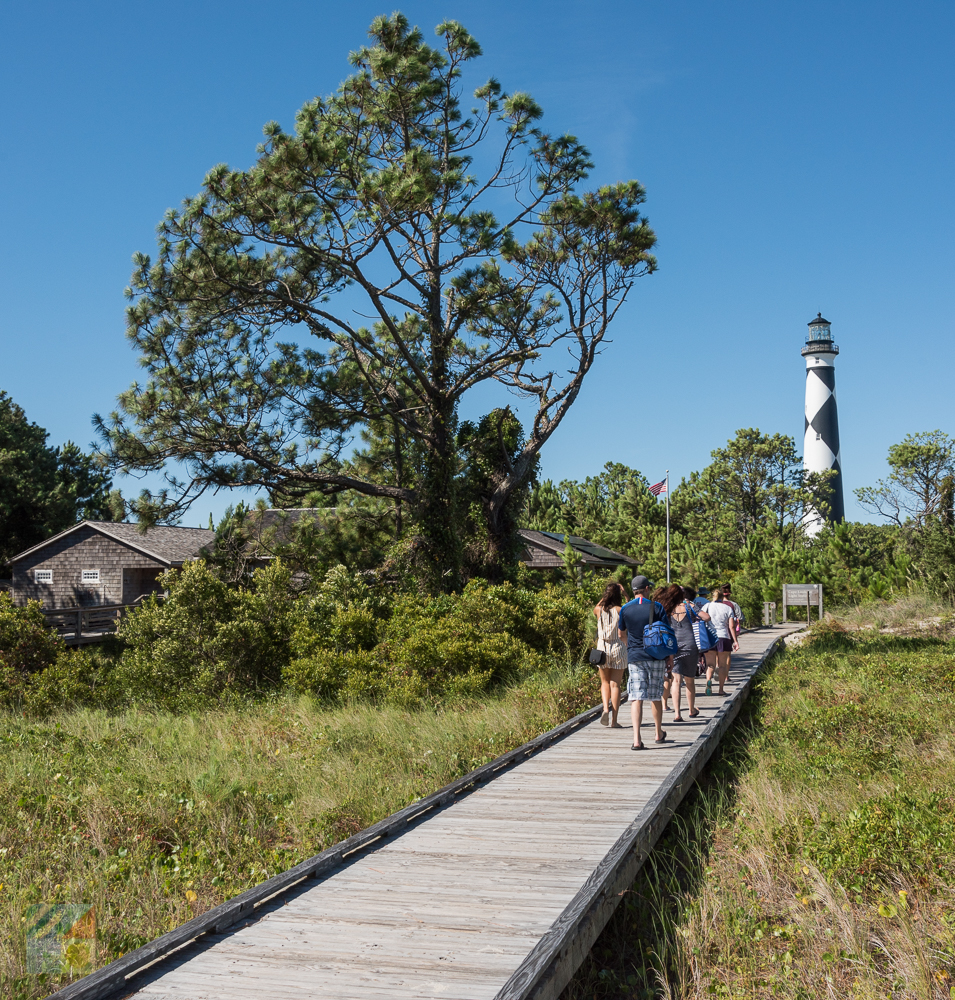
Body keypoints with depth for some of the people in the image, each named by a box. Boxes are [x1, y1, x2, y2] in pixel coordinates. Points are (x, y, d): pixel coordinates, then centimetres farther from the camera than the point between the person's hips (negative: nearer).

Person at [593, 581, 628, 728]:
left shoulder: (599, 610, -2)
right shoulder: (621, 611, -9)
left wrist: (605, 596, 19)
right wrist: (626, 596, 10)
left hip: (602, 648, 2)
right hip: (619, 648, -2)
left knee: (605, 682, 17)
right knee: (615, 684, 3)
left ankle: (606, 708, -8)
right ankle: (613, 720, 1)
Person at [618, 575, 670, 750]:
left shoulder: (625, 609, 0)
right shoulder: (656, 607, -5)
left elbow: (622, 633, 15)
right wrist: (670, 657, 6)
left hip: (634, 657, 0)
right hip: (656, 657, 0)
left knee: (636, 698, -4)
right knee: (656, 696, 13)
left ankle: (637, 739, -16)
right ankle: (659, 734, 29)